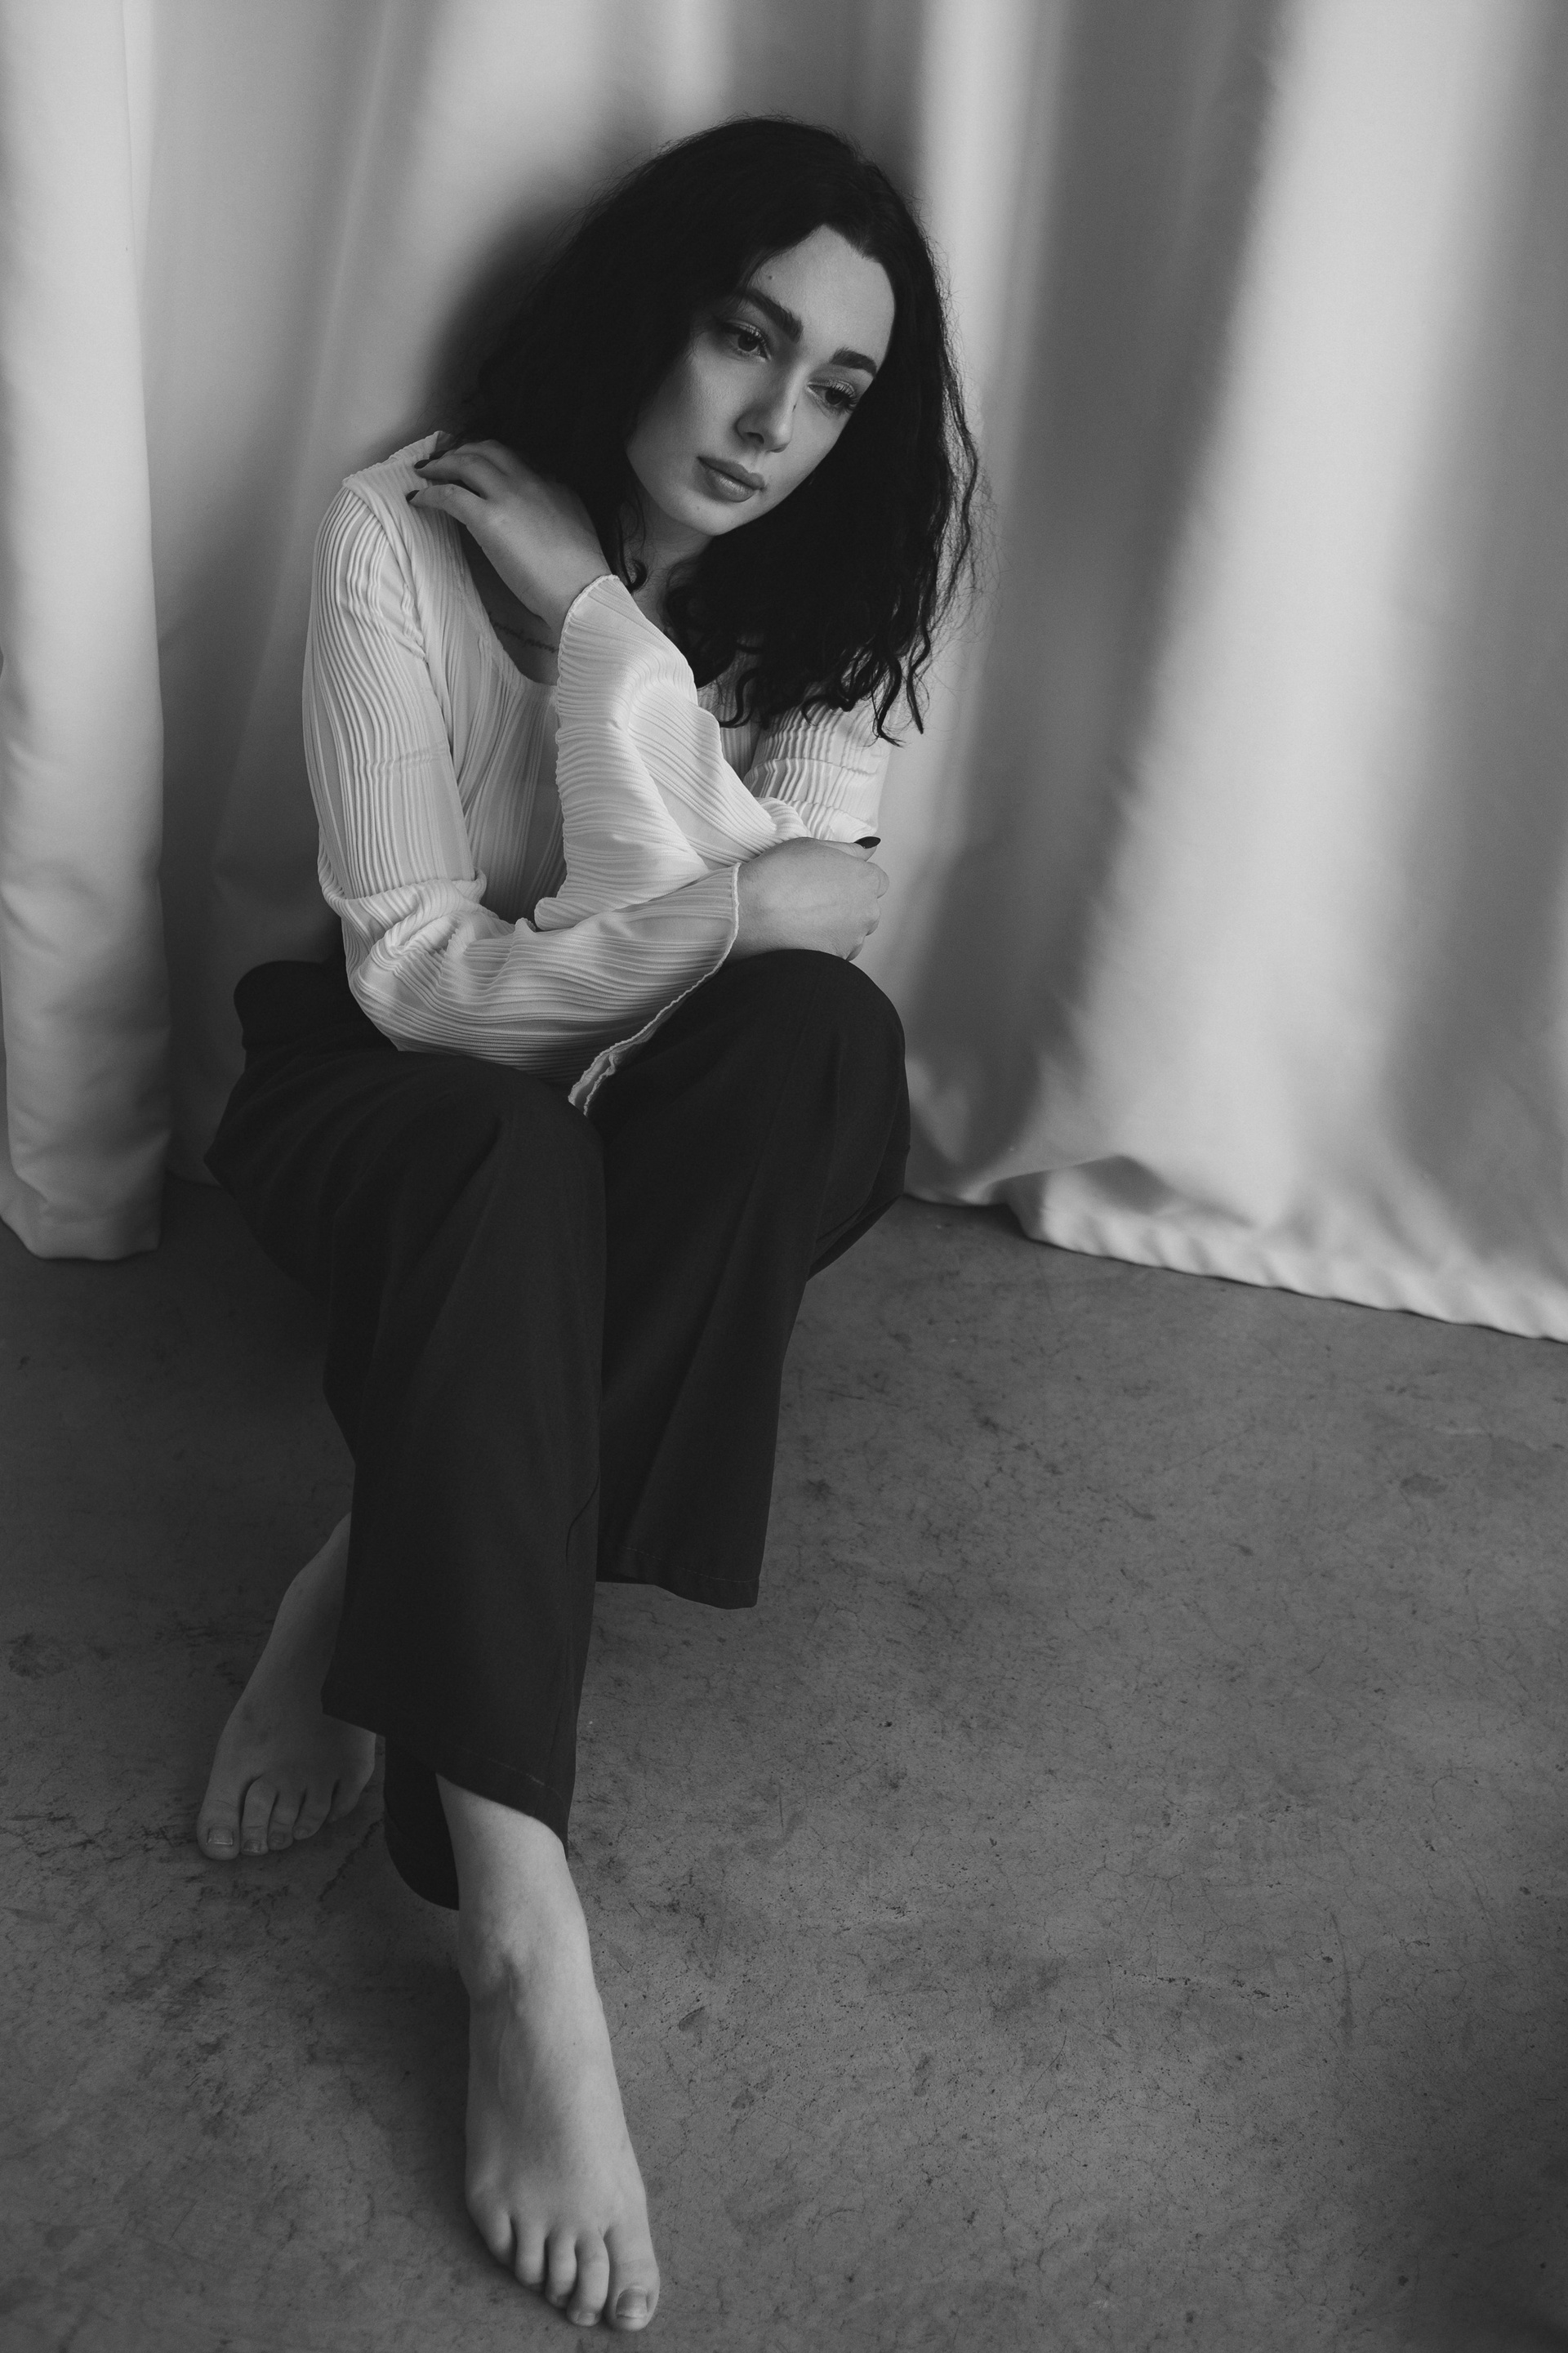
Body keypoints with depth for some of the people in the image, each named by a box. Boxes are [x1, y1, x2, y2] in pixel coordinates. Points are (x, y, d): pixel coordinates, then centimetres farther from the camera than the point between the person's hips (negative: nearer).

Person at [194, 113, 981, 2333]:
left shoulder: (827, 598, -5)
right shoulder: (405, 534, -13)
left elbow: (744, 937, -18)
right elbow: (422, 971, -18)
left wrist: (598, 616, -26)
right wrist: (747, 909, -28)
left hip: (679, 1117, 3)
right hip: (414, 1087, -2)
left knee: (822, 1034, -34)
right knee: (506, 1161, -40)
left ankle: (375, 1602, -26)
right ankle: (518, 1921, -41)